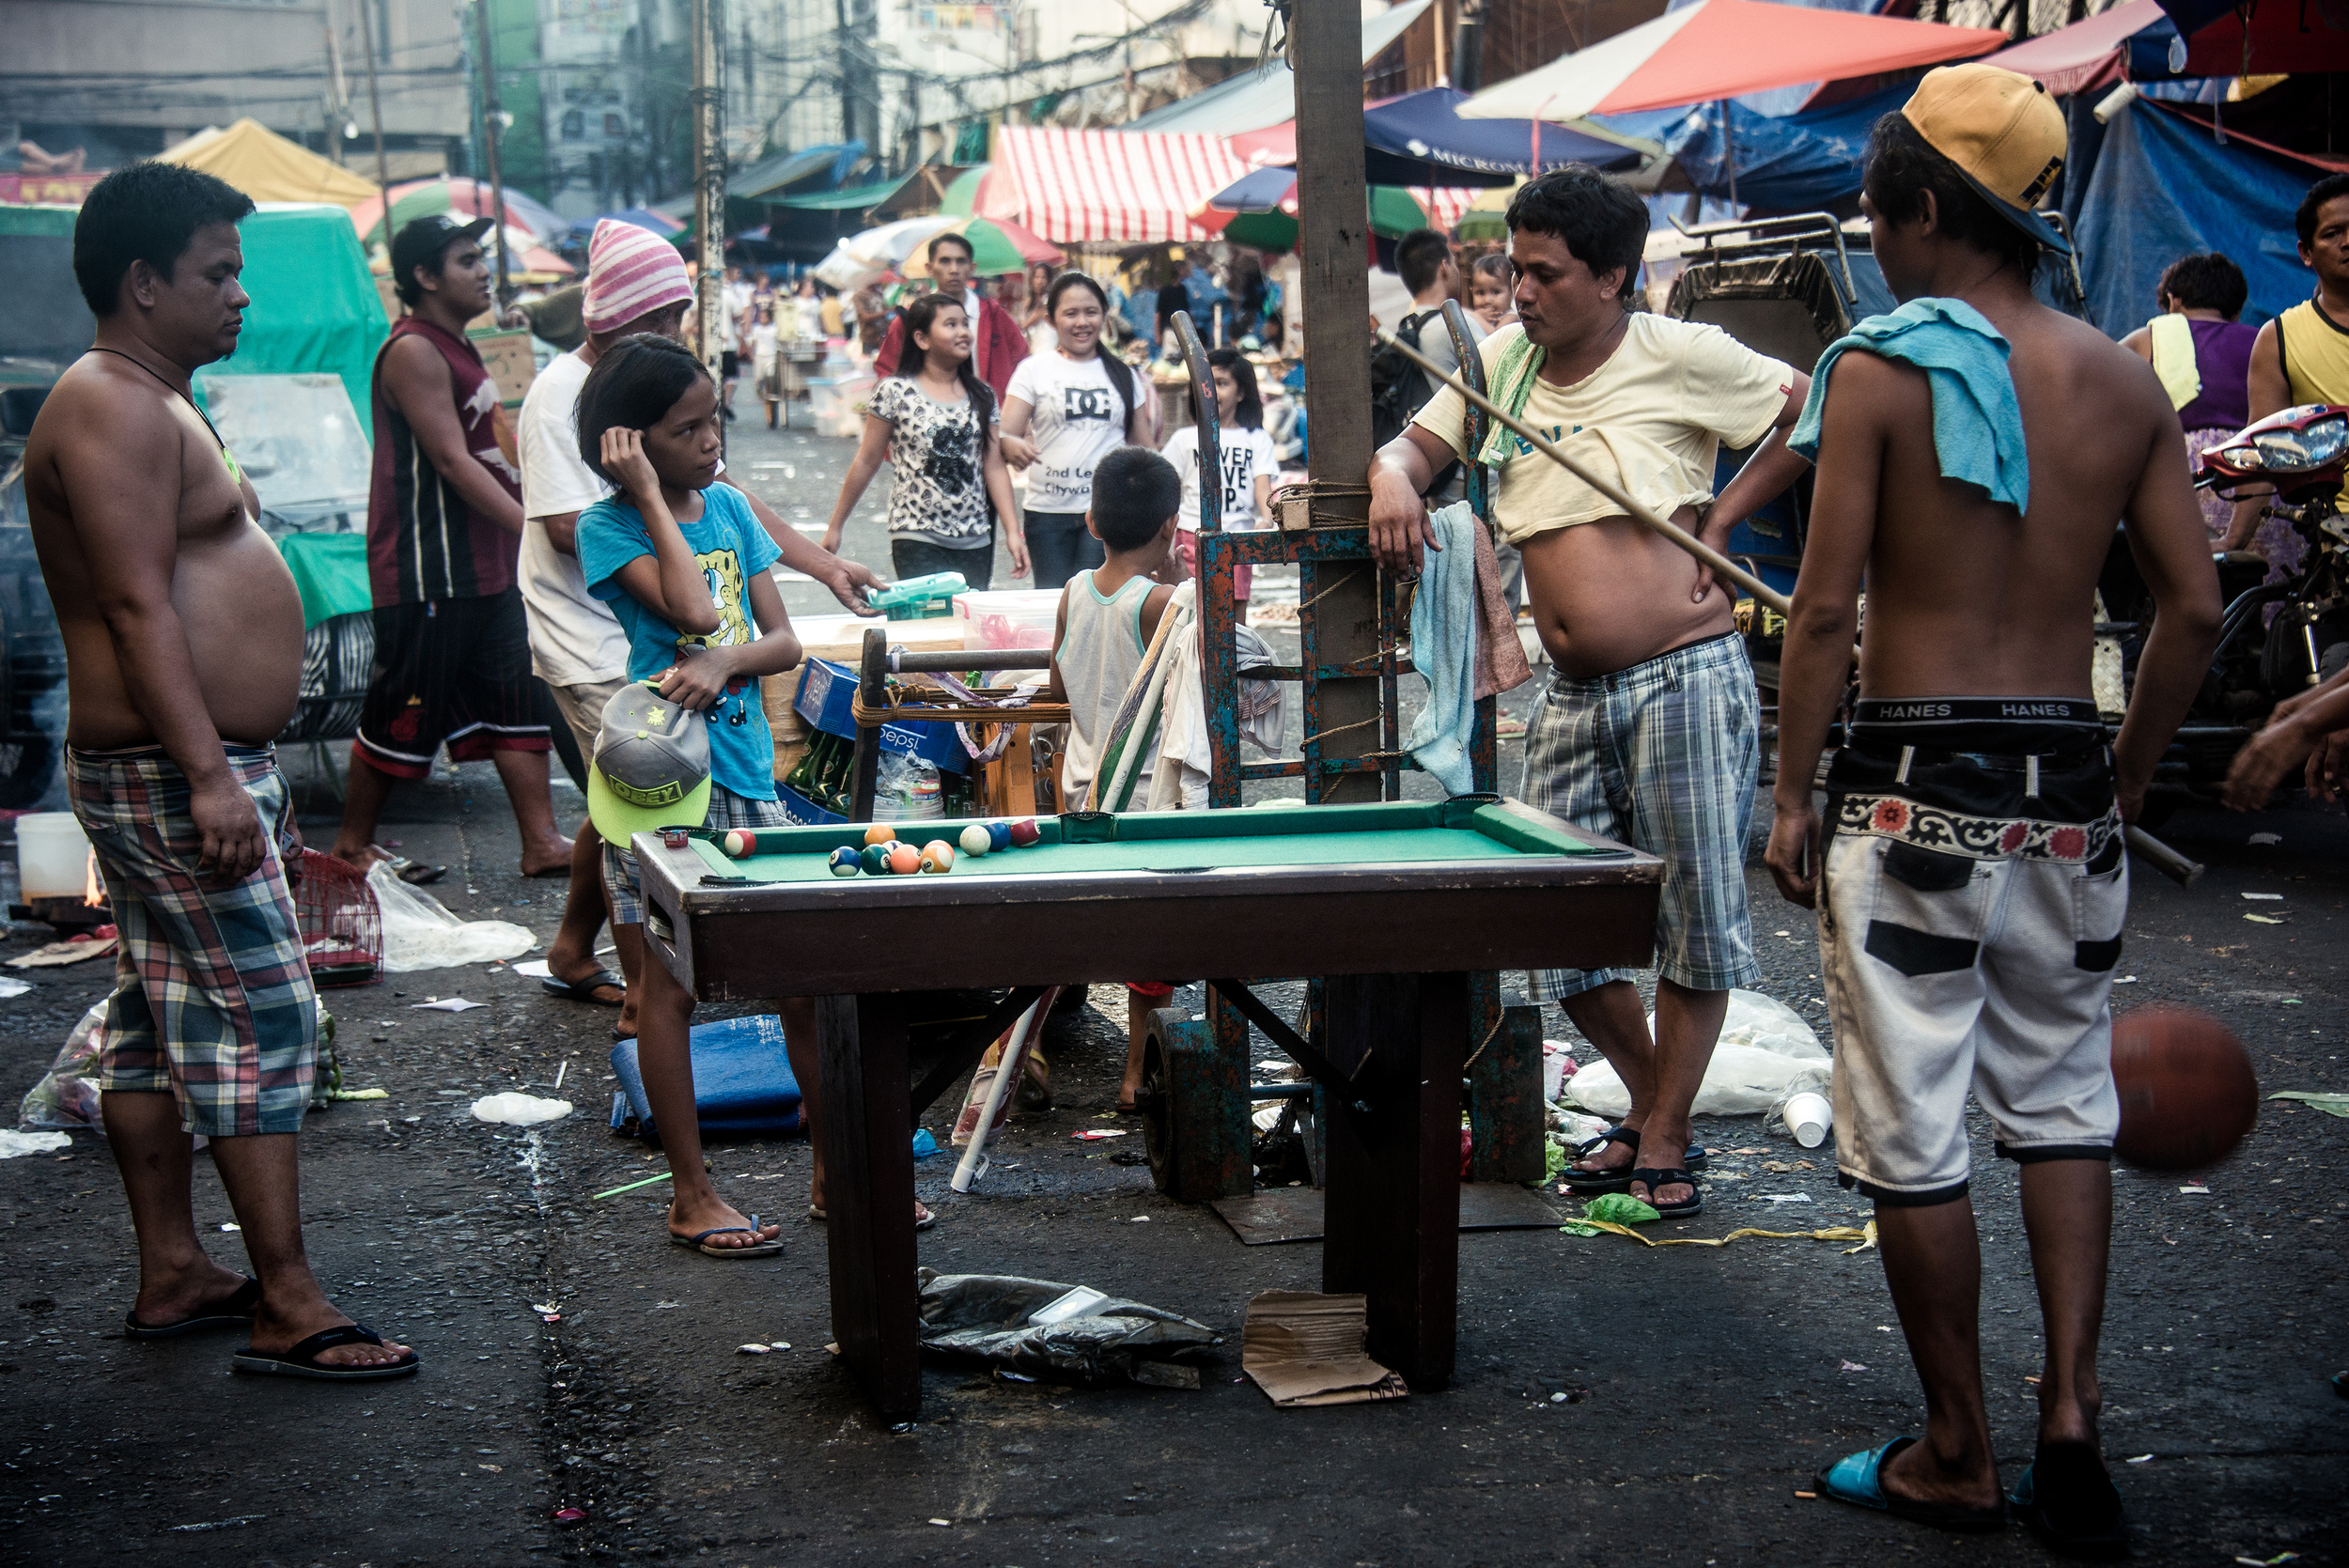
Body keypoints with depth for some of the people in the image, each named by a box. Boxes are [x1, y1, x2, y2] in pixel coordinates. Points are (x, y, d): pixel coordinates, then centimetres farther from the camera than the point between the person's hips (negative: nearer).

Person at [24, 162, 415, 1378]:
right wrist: (209, 775, -28)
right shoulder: (112, 409, -15)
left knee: (157, 1023, 13)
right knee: (261, 1015, -10)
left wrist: (244, 773, 24)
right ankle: (287, 1311, -7)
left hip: (183, 768, 11)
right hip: (173, 773, -11)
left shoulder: (151, 404, 18)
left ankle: (172, 1276, 20)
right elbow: (138, 607, -23)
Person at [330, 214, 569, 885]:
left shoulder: (458, 350, 17)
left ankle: (542, 843, 9)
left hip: (485, 566, 10)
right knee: (402, 712, 0)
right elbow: (453, 462, -22)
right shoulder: (413, 352, -15)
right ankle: (352, 846, 14)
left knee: (520, 700, 6)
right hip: (426, 573, -10)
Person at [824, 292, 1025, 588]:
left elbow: (994, 466, 6)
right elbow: (867, 462, 2)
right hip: (917, 541, -4)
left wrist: (1013, 531, -2)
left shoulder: (982, 396, 8)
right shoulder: (896, 392, -3)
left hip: (975, 542, 4)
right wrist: (835, 526, 5)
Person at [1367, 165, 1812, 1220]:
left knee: (1695, 918, 3)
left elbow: (1816, 418, 1)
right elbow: (1417, 443, 16)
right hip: (1571, 697, 6)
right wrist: (1393, 479, -8)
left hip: (1685, 679, -5)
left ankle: (1665, 1138, 18)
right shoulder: (1499, 360, 10)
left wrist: (1718, 518, -4)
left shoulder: (1681, 356, -5)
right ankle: (1648, 1105, 28)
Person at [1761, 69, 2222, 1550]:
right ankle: (2071, 1426, 13)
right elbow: (2195, 608, 5)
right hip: (2070, 796, 5)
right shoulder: (2125, 380, 6)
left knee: (1915, 1140, 6)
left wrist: (1793, 797, -2)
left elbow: (1828, 609, -10)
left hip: (1916, 790, -5)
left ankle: (1959, 1457, 15)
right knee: (2065, 1112, 18)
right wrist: (2125, 782, 15)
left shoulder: (1879, 368, -8)